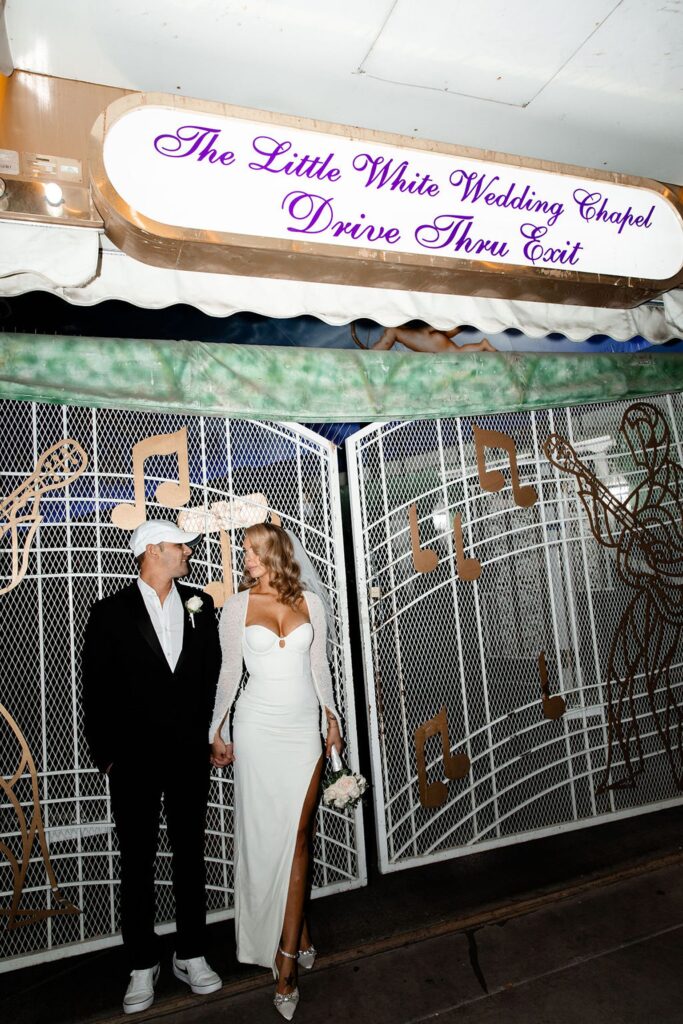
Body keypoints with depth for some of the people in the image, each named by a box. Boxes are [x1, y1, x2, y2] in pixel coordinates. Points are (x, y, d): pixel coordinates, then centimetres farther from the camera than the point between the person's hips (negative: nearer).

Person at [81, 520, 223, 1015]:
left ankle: (192, 955, 33)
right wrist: (106, 755, -3)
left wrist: (208, 735, 3)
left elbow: (213, 674, 7)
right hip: (134, 760, -2)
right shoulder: (111, 612, -6)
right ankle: (143, 966, 31)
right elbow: (96, 690, -4)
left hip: (190, 755, 3)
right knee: (137, 864, 12)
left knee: (191, 857, 15)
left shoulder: (199, 605, 2)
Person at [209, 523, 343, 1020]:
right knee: (264, 836, 6)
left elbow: (319, 665, 10)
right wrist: (218, 729, 7)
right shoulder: (237, 606, -1)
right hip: (259, 727, 0)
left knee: (297, 836, 2)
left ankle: (287, 958, 15)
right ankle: (298, 935, 27)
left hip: (305, 727, 1)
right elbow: (229, 672, 5)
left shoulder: (311, 602, 1)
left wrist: (331, 715, 11)